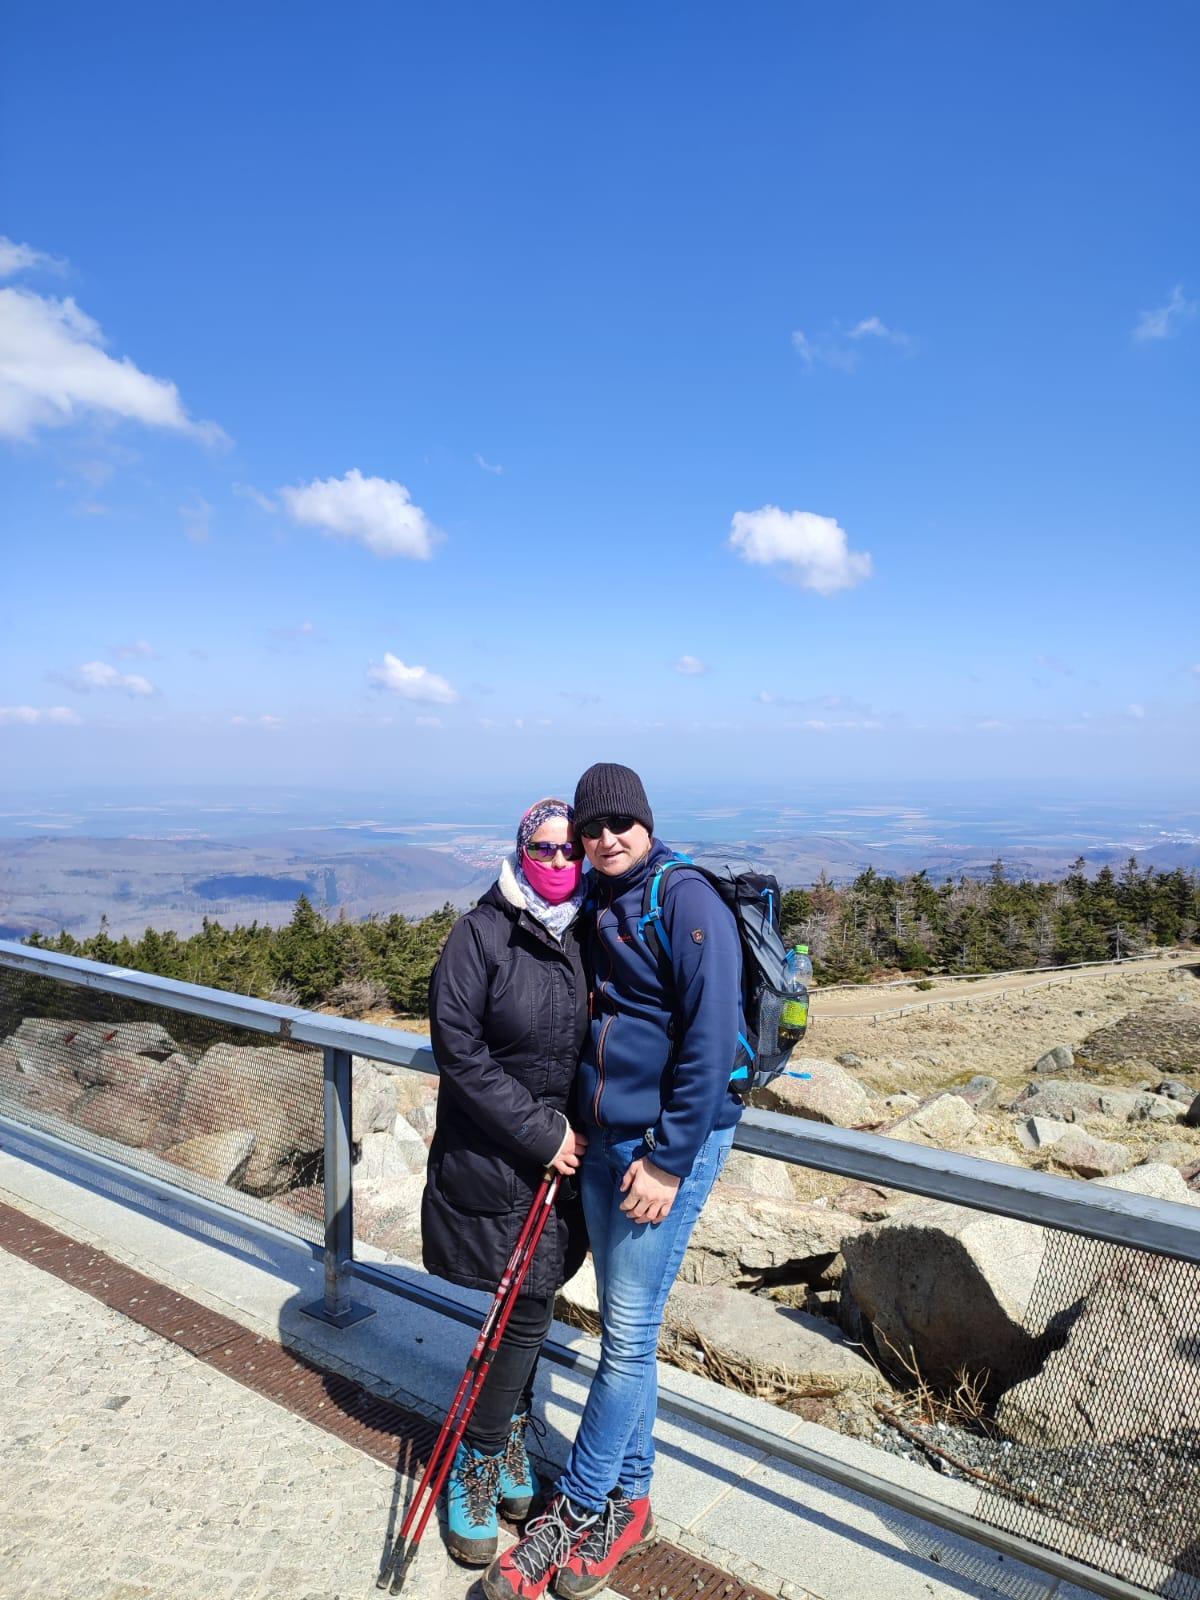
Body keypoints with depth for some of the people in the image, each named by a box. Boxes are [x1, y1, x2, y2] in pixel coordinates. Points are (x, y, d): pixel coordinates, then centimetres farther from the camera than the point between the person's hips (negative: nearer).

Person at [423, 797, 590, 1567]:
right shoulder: (482, 933, -13)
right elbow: (459, 1049, -16)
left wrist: (584, 1131, -4)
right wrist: (538, 1134, -15)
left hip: (562, 1158, 4)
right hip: (490, 1161, -4)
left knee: (526, 1307, 14)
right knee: (527, 1311, 3)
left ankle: (503, 1444, 38)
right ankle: (476, 1463, 28)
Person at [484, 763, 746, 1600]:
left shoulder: (687, 899, -15)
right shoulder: (595, 906, 8)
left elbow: (710, 1038, -19)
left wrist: (668, 1160, -17)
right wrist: (578, 1126, 11)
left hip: (673, 1139, -7)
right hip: (604, 1138, 7)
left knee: (629, 1333, 3)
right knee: (624, 1329, 17)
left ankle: (575, 1508, 21)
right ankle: (627, 1499, 34)